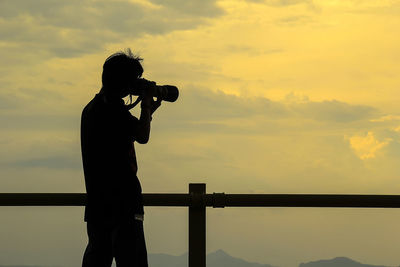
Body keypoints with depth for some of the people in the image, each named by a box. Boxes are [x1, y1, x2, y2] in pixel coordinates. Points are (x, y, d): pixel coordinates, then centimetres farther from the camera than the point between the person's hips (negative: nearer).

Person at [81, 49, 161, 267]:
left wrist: (148, 111, 23)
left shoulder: (92, 107, 18)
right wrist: (146, 104, -5)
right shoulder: (113, 108, -12)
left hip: (97, 200, 9)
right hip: (121, 200, -9)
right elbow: (142, 136, -19)